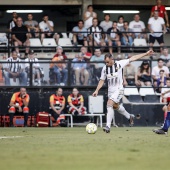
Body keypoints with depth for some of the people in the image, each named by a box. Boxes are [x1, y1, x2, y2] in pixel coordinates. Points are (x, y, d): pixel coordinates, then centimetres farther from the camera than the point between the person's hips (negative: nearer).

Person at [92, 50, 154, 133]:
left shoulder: (119, 64, -10)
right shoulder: (105, 68, 0)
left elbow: (132, 58, -4)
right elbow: (102, 80, 9)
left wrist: (146, 54, -2)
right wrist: (97, 90, -1)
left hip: (118, 89, -6)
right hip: (110, 90, 6)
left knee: (109, 104, -21)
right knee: (115, 106, 19)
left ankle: (108, 126, -23)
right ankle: (129, 116, 45)